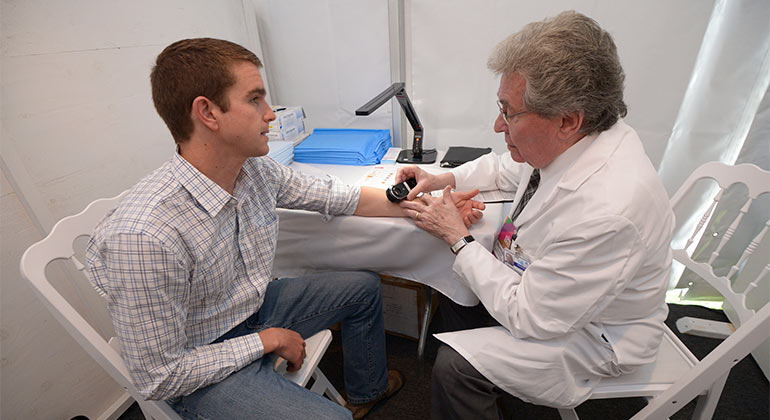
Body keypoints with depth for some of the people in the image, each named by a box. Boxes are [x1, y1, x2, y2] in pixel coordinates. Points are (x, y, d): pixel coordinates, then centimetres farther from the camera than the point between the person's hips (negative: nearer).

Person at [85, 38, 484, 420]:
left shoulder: (257, 170, -13)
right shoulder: (142, 237, -34)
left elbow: (339, 196, -3)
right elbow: (158, 379, -24)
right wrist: (268, 340, -17)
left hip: (255, 306, 7)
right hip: (201, 368, -6)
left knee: (365, 287, 14)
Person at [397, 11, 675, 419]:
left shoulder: (607, 212, -40)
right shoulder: (571, 139, -14)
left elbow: (529, 318, -28)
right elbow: (505, 167, 9)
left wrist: (458, 236, -23)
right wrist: (442, 179, -6)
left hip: (591, 336, -7)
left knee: (454, 365, -17)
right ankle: (488, 385, 33)